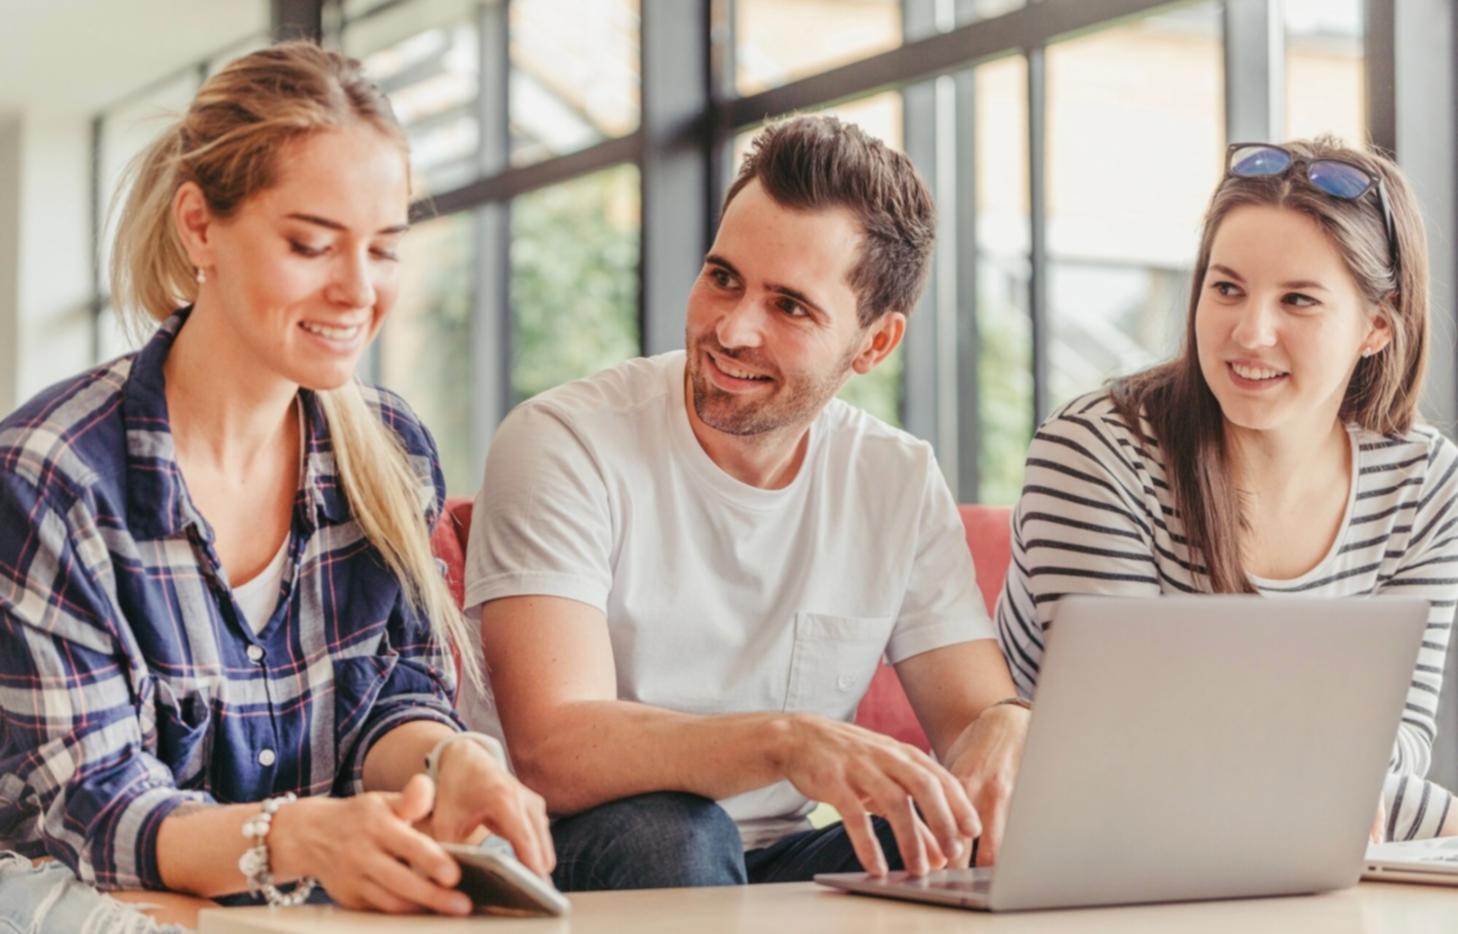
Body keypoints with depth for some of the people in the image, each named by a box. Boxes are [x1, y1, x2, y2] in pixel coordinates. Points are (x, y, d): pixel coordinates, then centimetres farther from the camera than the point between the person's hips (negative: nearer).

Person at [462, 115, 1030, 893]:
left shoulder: (901, 483, 2)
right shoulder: (566, 444, -14)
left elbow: (978, 710, 1)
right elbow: (551, 754, -26)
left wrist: (1005, 735, -26)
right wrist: (787, 740, -42)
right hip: (562, 859, -4)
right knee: (669, 830, -37)